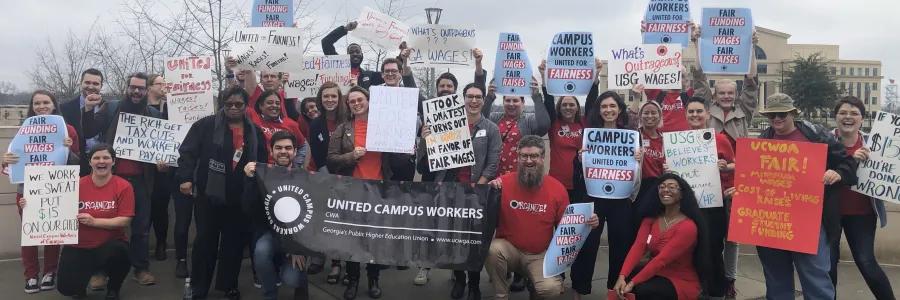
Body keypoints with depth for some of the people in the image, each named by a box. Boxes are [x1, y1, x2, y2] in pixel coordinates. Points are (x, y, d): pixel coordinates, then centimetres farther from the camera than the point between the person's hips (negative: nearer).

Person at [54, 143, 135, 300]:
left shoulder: (123, 186, -10)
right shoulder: (78, 185, -2)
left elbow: (125, 220, -14)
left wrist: (94, 221, -22)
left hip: (110, 245, -2)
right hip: (79, 246, 2)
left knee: (120, 252, -37)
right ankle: (89, 270, 28)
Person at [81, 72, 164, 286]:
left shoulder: (154, 114, 8)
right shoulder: (110, 109, 4)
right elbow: (89, 133, -3)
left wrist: (162, 159, -7)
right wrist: (88, 110, -17)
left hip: (140, 178, 1)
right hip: (112, 176, -1)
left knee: (141, 225, 8)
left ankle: (141, 268, 17)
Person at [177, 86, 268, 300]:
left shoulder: (255, 132, 10)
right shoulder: (206, 125, -1)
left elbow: (263, 163, 14)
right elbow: (188, 152, -6)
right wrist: (185, 177, -19)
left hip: (240, 197, 3)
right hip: (209, 194, -3)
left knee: (235, 241, 11)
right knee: (205, 240, 3)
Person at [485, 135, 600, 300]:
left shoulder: (558, 189, -6)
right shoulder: (504, 182, -10)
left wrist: (587, 223, -16)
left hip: (541, 254, 0)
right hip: (509, 248, 0)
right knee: (493, 249, -33)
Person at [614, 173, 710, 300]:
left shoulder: (688, 227, -20)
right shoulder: (650, 218, 2)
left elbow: (661, 260, -26)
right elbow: (638, 246, -12)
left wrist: (632, 283, -31)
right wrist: (622, 276, -28)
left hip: (682, 281, -5)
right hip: (656, 274, 5)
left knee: (640, 289, -31)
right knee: (625, 279, -24)